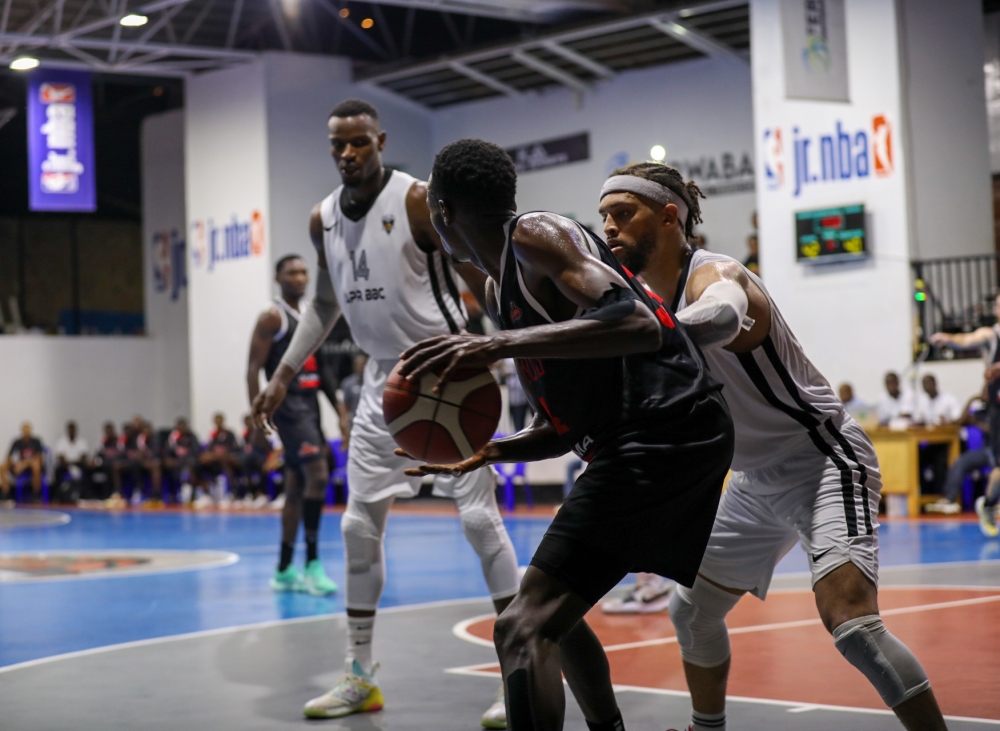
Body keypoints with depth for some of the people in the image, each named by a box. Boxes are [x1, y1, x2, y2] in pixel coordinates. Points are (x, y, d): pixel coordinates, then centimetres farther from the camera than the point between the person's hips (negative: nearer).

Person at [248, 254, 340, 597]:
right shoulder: (272, 317, -6)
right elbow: (253, 369, -11)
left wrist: (338, 406, 17)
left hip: (310, 405, 8)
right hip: (289, 405, -8)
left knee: (296, 488, 9)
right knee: (318, 475, -20)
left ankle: (284, 572, 15)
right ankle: (312, 564, -18)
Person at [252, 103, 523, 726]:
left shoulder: (419, 199, -13)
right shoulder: (324, 219, 7)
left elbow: (484, 284, -12)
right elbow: (325, 304, 22)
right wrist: (283, 376, 20)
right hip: (383, 380, 7)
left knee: (479, 516, -11)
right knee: (360, 523, 5)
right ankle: (361, 679, 16)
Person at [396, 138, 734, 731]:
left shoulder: (536, 236, -7)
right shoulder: (500, 291, 21)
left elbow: (639, 324, -25)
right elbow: (565, 429, 25)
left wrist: (501, 345, -28)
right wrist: (485, 454, 10)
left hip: (664, 431, -11)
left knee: (522, 628, -18)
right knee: (552, 609, 27)